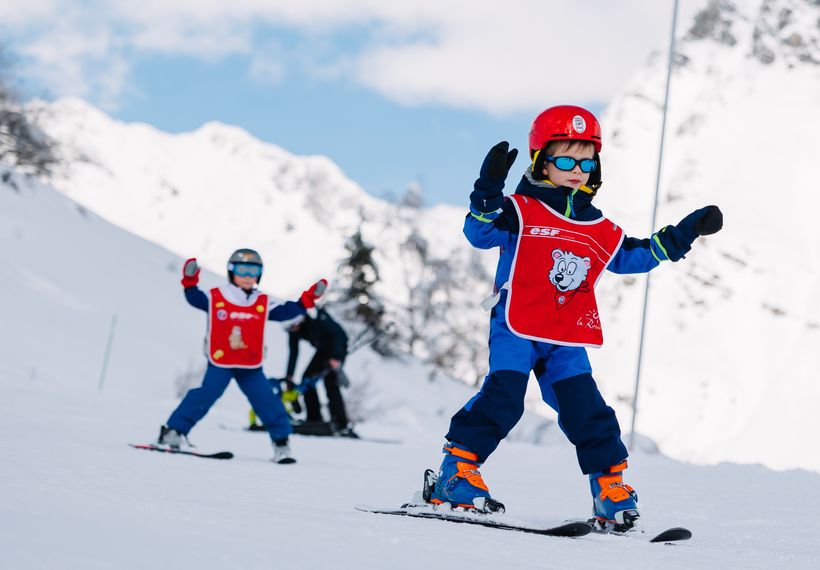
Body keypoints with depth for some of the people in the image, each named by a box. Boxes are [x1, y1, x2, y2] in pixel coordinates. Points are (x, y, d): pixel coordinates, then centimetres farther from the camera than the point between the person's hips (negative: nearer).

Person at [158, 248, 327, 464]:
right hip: (220, 363, -3)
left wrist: (307, 300, -1)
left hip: (251, 366, 3)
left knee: (267, 401, -1)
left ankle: (281, 441, 9)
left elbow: (286, 311, 9)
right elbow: (195, 299, 1)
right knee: (205, 396, -11)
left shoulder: (264, 304, 6)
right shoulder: (215, 298, -1)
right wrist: (190, 282, -18)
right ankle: (174, 430, 1)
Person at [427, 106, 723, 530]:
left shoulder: (599, 230, 15)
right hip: (515, 330, -5)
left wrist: (683, 235, 24)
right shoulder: (521, 210, -3)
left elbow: (632, 256, 28)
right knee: (500, 401, -19)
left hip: (568, 340, 5)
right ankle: (455, 477, -14)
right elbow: (480, 233, -18)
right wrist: (489, 193, -35)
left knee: (588, 414, 4)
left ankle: (612, 491, 14)